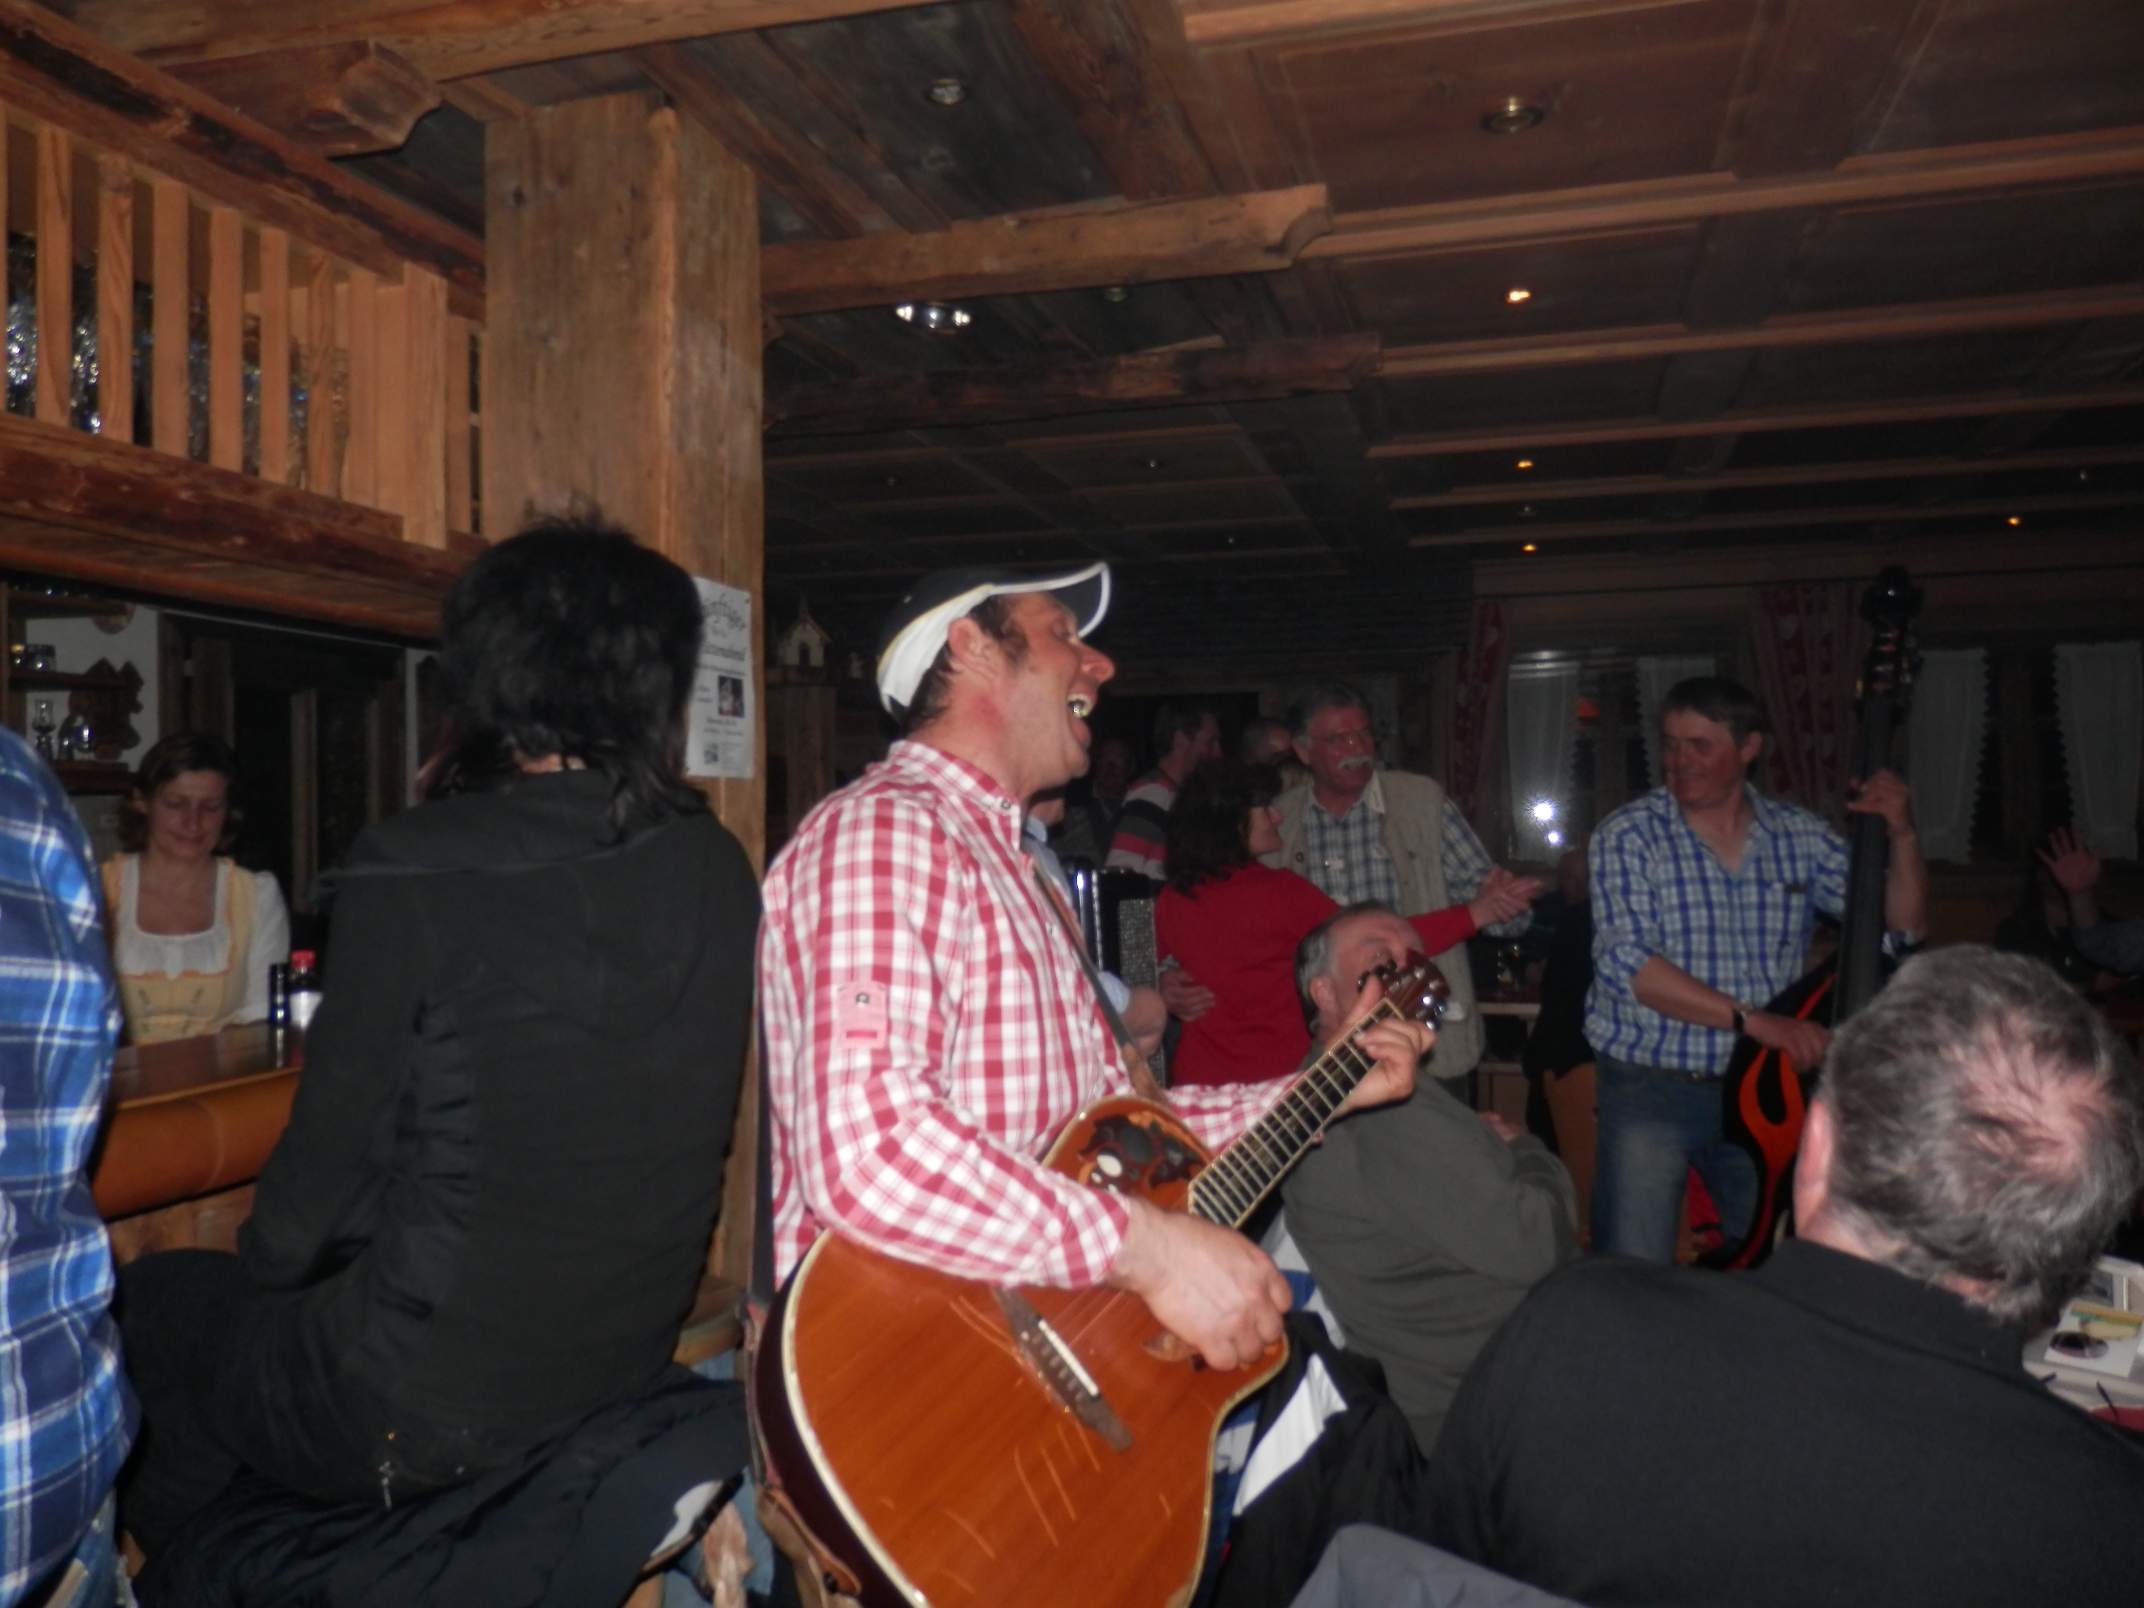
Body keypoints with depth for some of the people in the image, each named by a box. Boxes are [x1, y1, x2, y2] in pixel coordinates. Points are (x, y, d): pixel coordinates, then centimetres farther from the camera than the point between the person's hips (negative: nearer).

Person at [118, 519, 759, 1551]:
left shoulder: (412, 872, -19)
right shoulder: (719, 872, -5)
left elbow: (334, 1145, -9)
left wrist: (261, 1266, 10)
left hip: (426, 1412, -6)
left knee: (153, 1303, 21)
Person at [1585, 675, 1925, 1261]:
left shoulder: (1800, 836, 5)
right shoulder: (1628, 836, -6)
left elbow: (1901, 926, 8)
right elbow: (1625, 963, -18)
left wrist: (1901, 834, -8)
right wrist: (1751, 1019, -25)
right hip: (1649, 1088, -3)